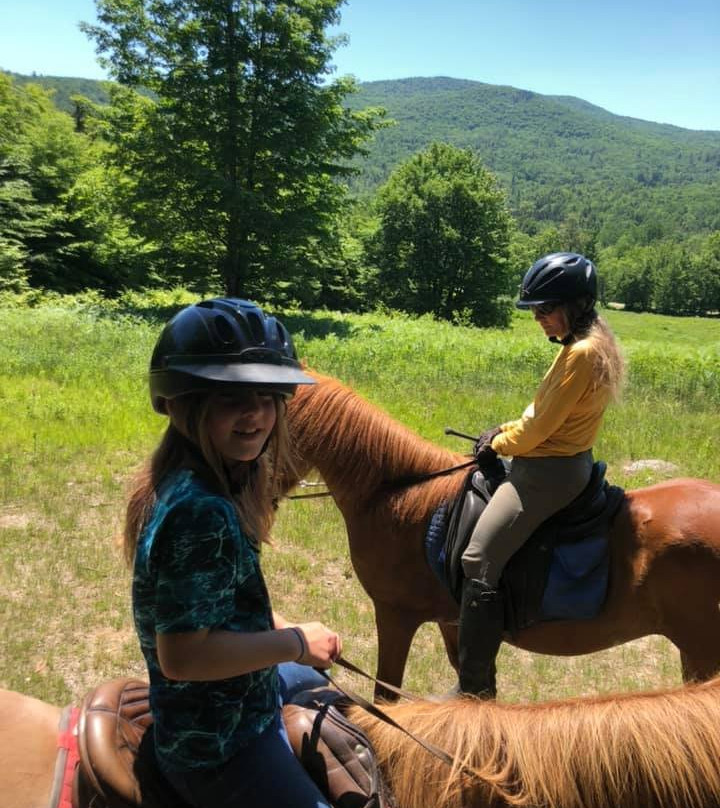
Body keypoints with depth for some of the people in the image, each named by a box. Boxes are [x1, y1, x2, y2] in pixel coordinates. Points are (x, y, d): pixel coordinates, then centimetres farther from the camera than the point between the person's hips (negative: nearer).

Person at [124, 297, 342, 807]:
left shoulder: (190, 482, -4)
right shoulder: (202, 513, -33)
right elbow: (182, 655, -33)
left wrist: (279, 629, 2)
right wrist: (295, 642, -22)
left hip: (238, 693, 10)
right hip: (217, 747, -9)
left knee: (330, 688, 34)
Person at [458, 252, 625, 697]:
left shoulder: (582, 352, -21)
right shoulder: (589, 343, 11)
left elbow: (540, 426, -20)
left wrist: (499, 444, -3)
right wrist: (506, 431, 5)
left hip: (550, 472, -12)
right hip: (566, 463, 12)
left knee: (479, 561, -15)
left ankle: (476, 688, -5)